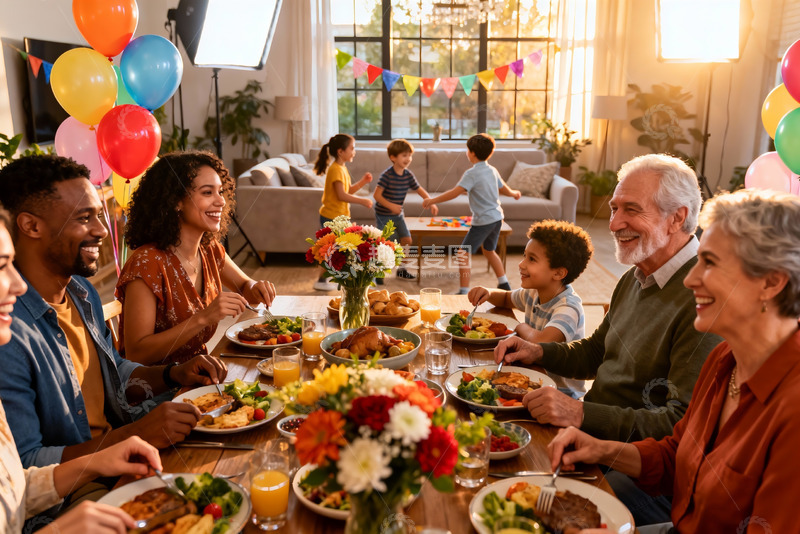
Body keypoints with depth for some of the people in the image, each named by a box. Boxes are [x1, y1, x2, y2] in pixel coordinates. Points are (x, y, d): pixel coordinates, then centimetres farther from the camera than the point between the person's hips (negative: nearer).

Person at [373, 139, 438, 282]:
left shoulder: (408, 175, -2)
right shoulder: (387, 175, -20)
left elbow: (420, 190, 4)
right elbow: (377, 195, -23)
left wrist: (431, 203, -9)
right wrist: (390, 205, -35)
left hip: (398, 214, 7)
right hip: (383, 215, -7)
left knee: (407, 239, 6)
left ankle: (400, 269, 23)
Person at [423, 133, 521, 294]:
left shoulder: (472, 174, -16)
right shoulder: (492, 170, 7)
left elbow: (454, 193, -25)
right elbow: (505, 190, 21)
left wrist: (433, 201, -18)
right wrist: (514, 193, 44)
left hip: (483, 220, -9)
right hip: (497, 217, 9)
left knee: (463, 253, -2)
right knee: (489, 250, 27)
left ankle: (464, 291, -4)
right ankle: (504, 285, 37)